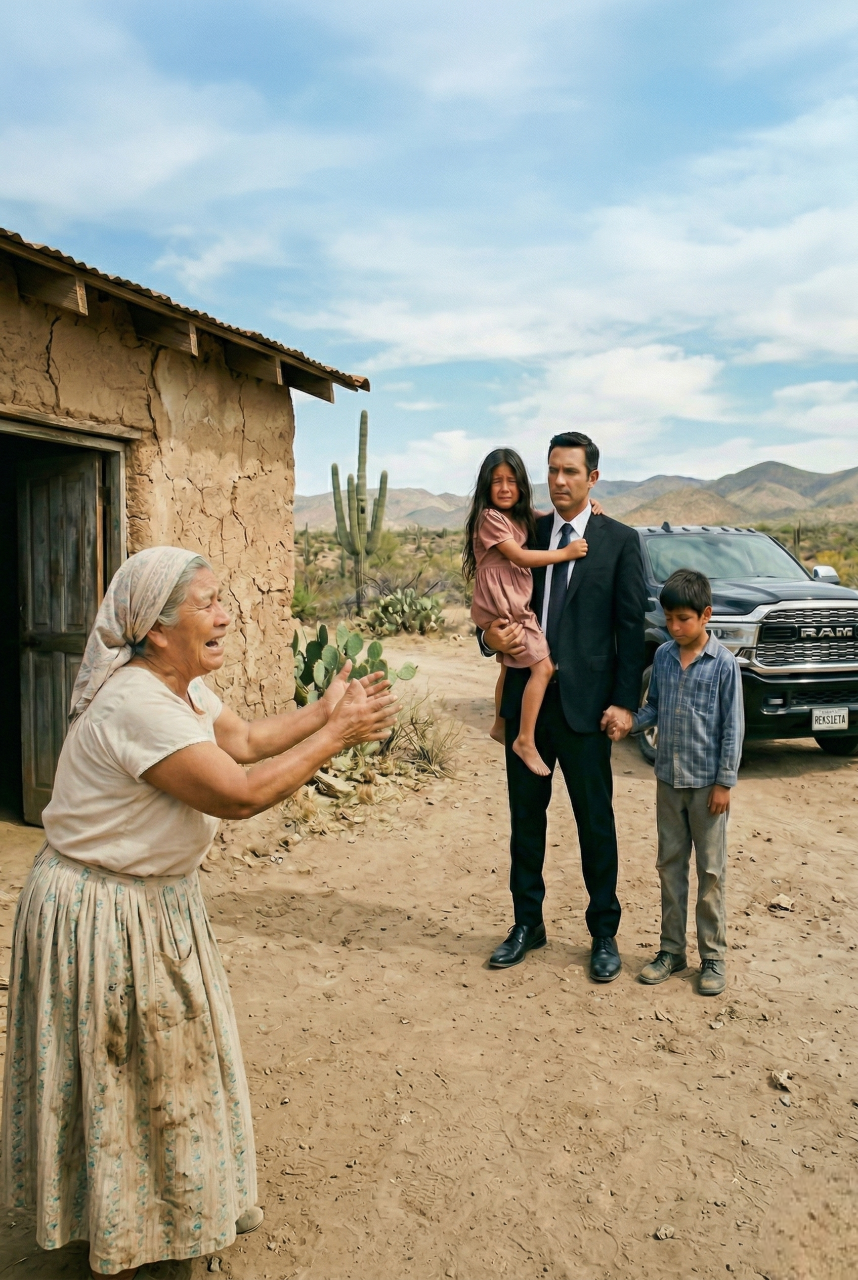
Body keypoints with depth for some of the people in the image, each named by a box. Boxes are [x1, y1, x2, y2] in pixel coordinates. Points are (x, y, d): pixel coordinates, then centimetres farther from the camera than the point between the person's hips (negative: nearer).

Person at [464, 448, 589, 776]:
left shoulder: (521, 517, 12)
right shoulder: (490, 518, -14)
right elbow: (520, 557, -19)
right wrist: (565, 553, -20)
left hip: (514, 604, 10)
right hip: (503, 605, -10)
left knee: (512, 668, 24)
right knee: (542, 667, -14)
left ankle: (501, 726, 41)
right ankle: (525, 741, -9)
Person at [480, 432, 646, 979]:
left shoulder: (620, 540, -1)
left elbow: (632, 627, -3)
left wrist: (624, 701, -9)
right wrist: (492, 636, -9)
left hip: (585, 703, -3)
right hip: (526, 697, 4)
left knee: (596, 822, 6)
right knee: (525, 816, 13)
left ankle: (604, 934, 23)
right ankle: (528, 924, 29)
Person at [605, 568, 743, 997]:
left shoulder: (723, 664, -11)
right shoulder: (663, 656, 3)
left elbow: (732, 727, -9)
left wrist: (724, 782, -10)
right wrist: (631, 720, -9)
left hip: (706, 783, -5)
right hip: (668, 780, 5)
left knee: (710, 872, 6)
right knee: (670, 866, 13)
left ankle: (713, 957, 18)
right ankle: (671, 949, 25)